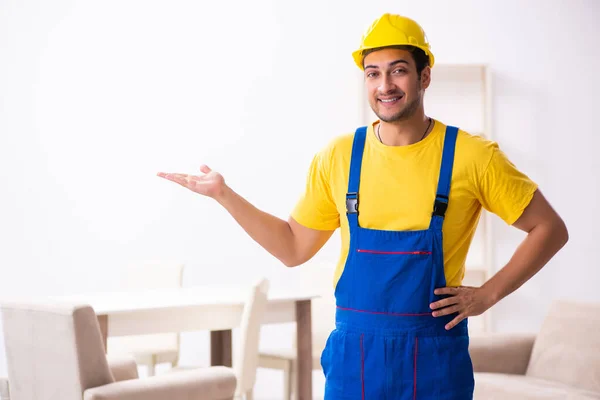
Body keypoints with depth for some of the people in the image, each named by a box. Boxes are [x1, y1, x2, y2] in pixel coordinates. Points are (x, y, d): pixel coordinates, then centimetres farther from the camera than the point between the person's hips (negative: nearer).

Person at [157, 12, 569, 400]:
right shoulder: (339, 156, 2)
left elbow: (550, 229, 2)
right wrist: (224, 194, 5)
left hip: (435, 359, -2)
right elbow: (294, 248, 12)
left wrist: (488, 294, -6)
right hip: (353, 353, 2)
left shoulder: (471, 156, -6)